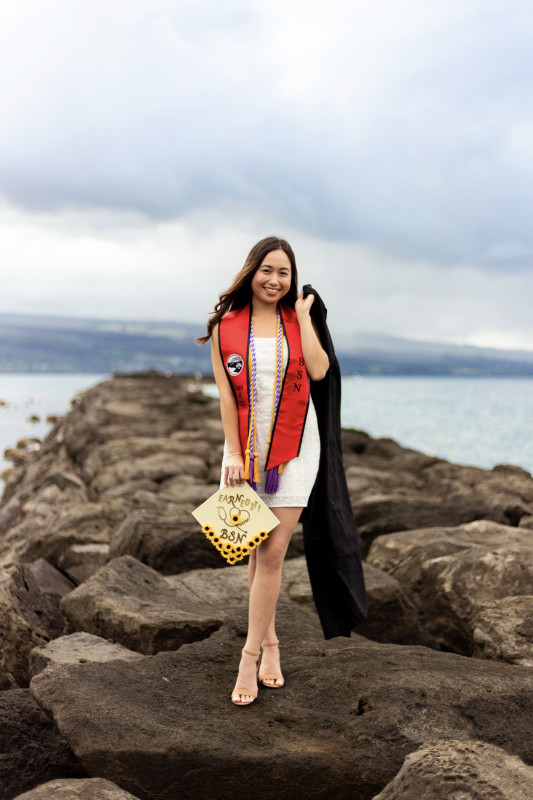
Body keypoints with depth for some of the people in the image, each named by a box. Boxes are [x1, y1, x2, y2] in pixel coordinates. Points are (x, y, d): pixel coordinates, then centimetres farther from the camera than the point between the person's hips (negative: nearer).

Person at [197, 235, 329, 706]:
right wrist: (234, 453, -7)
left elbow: (319, 370, -13)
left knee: (272, 553, -4)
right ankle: (269, 643, 24)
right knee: (256, 552, 7)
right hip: (246, 444, 1)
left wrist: (303, 314, -6)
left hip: (294, 444, 0)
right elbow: (226, 394, -1)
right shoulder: (226, 326, 2)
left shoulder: (297, 320, 5)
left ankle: (250, 656, 5)